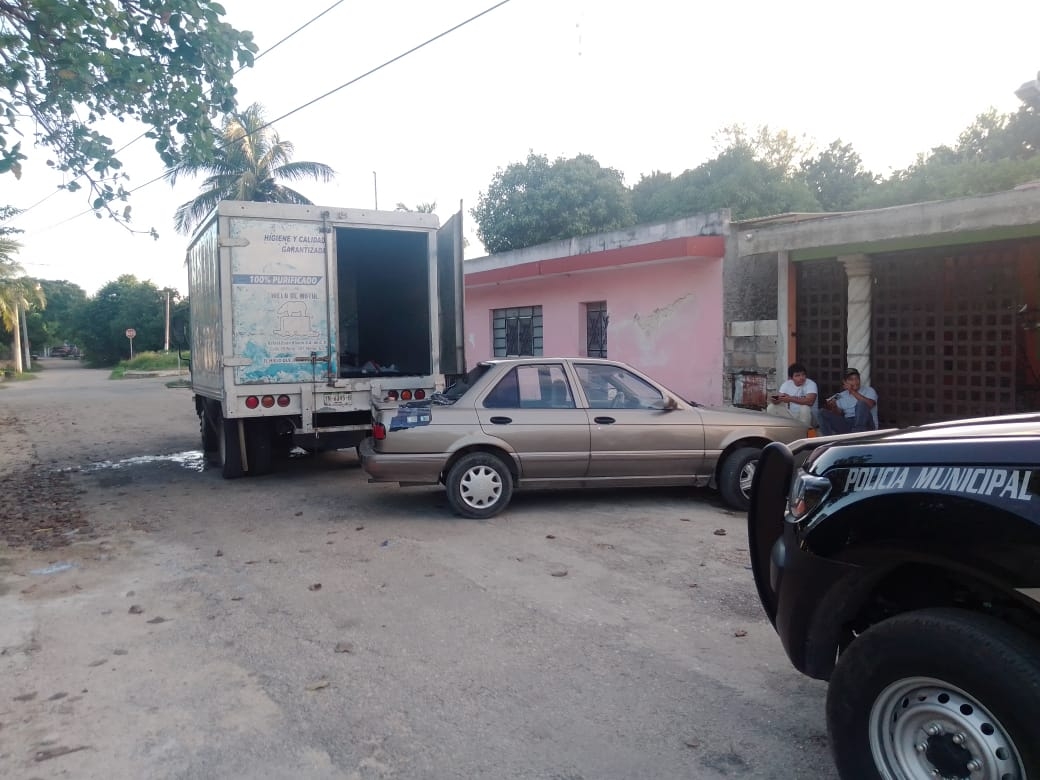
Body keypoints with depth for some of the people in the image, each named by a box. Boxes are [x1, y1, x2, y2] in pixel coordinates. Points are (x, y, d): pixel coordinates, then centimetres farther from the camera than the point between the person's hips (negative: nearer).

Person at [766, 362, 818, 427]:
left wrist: (790, 399, -36)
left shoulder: (811, 384, -16)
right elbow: (778, 399, -6)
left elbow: (810, 401, -32)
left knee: (805, 407, -35)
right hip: (790, 414, 4)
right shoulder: (786, 384, -1)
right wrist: (775, 400, -32)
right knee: (771, 407, -11)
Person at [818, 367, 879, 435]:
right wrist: (833, 407, -14)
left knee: (861, 403, -28)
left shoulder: (868, 390, 6)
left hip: (865, 425, -3)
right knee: (823, 412, -13)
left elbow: (869, 405, -16)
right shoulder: (841, 396, 15)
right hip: (847, 425, 3)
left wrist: (852, 391, -15)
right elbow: (838, 414, 7)